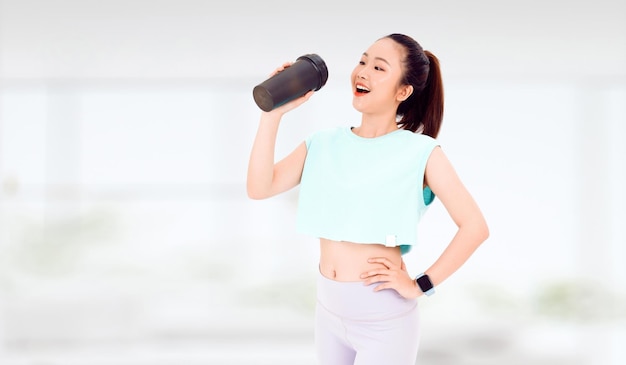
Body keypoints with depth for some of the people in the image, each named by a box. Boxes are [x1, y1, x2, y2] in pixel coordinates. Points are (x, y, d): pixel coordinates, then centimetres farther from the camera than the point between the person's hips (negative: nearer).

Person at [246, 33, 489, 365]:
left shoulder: (419, 152, -10)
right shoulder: (325, 144, 4)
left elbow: (474, 226, -12)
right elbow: (259, 187, -7)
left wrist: (421, 285, -13)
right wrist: (273, 113, -11)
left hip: (385, 316, -5)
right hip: (328, 309, 5)